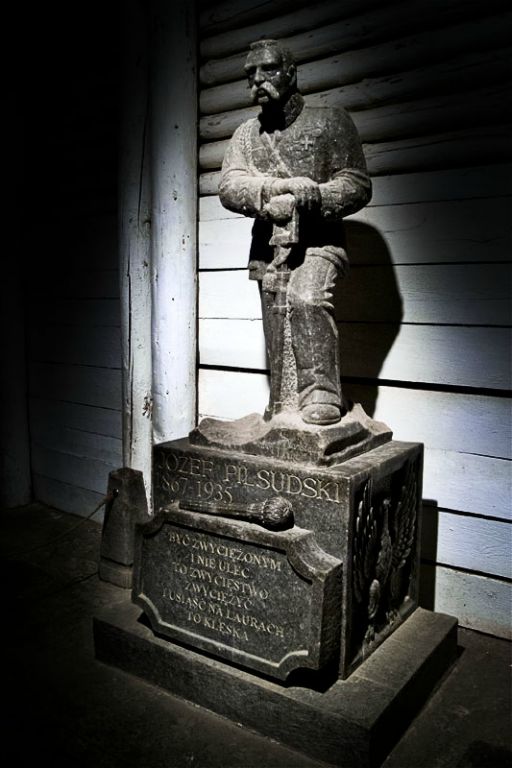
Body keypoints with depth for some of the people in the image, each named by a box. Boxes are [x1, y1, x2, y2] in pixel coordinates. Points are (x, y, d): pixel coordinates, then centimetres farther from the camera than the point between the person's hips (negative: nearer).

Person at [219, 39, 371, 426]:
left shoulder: (330, 121, 4)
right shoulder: (245, 135, 15)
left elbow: (358, 185, -3)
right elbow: (229, 188, -2)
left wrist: (307, 199, -20)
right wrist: (282, 187, -19)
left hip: (318, 242, -4)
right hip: (269, 248, 4)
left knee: (306, 297, -31)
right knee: (277, 336, 4)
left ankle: (322, 394, -22)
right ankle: (282, 411, 17)